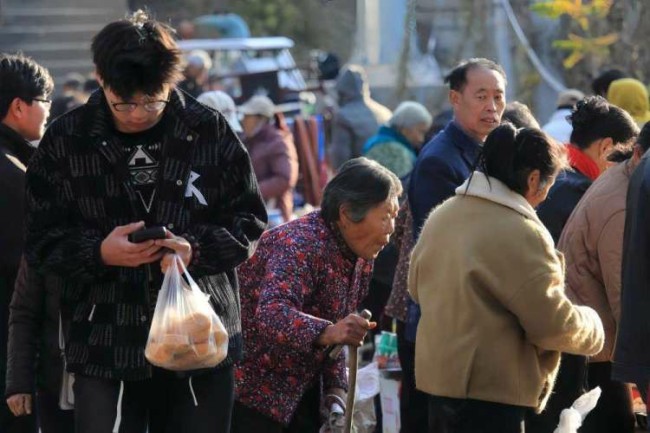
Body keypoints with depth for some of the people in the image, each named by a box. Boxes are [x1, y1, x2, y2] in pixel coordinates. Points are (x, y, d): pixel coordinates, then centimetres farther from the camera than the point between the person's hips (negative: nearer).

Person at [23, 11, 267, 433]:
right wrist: (100, 253, -19)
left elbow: (250, 222, 4)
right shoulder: (66, 141, 0)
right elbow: (42, 243, 1)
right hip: (104, 347, -1)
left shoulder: (211, 132, 0)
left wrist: (197, 250, -15)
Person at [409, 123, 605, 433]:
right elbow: (552, 323, -15)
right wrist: (592, 326, 5)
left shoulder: (441, 216, 7)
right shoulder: (521, 233, -17)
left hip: (439, 372, 9)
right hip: (490, 386, -8)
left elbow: (417, 287, 21)